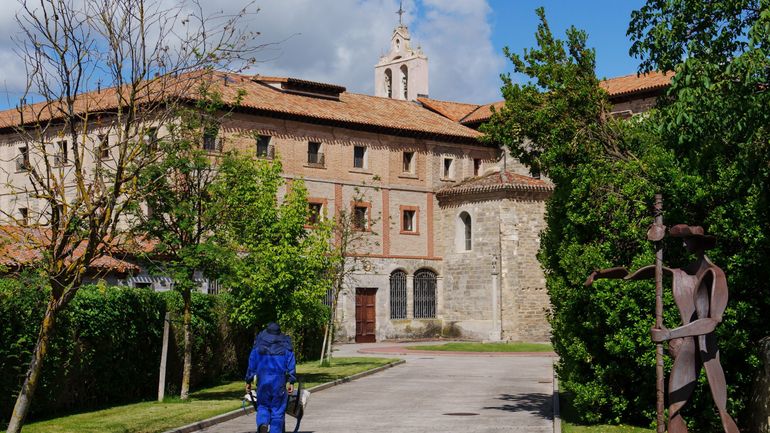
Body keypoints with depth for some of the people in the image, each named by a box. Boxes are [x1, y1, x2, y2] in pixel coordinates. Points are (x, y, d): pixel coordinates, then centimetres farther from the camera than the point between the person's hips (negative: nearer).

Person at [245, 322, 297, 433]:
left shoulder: (258, 346, 4)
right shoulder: (286, 347, 5)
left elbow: (252, 365, 6)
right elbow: (291, 365, 2)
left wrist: (248, 381, 12)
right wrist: (291, 382, 4)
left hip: (263, 382, 0)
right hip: (279, 383, 0)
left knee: (262, 406, 12)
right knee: (278, 410, 7)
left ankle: (262, 424, -16)